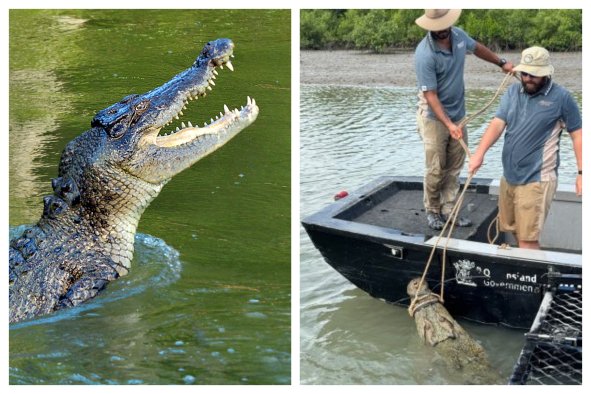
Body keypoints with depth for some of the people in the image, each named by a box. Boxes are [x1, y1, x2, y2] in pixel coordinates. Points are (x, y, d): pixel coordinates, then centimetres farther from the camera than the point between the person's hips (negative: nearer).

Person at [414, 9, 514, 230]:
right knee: (436, 170, -1)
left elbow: (477, 48, 20)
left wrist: (501, 63, 27)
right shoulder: (425, 55, -26)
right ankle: (432, 211, 17)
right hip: (434, 117, -6)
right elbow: (430, 95, -25)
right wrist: (448, 124, -32)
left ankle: (449, 211, 16)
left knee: (454, 169, 9)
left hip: (458, 114, 6)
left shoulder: (458, 35, -4)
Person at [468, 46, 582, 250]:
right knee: (516, 231, 17)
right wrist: (479, 153, -19)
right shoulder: (512, 92, 6)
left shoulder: (561, 97, -8)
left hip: (536, 179, -6)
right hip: (509, 176, 6)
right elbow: (497, 124, -4)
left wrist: (582, 172, -8)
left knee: (527, 239, -7)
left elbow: (577, 135, -3)